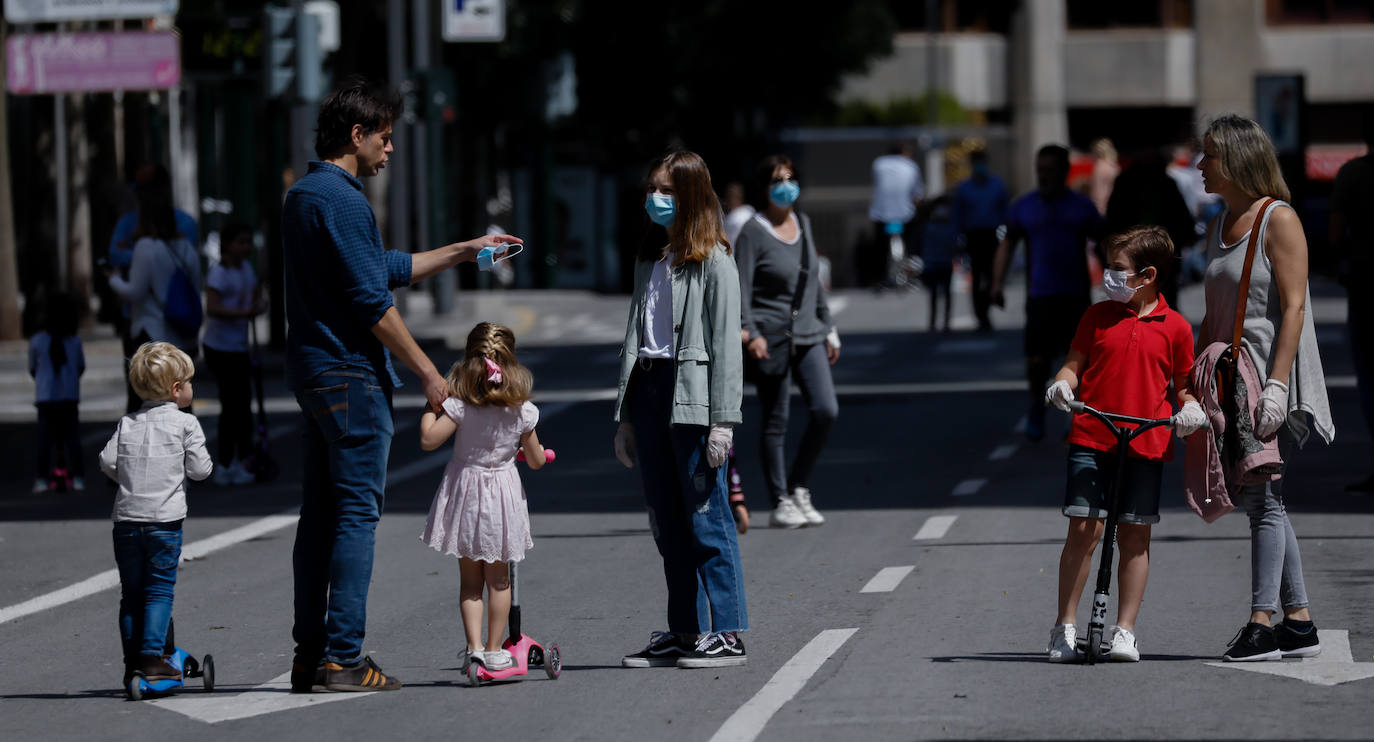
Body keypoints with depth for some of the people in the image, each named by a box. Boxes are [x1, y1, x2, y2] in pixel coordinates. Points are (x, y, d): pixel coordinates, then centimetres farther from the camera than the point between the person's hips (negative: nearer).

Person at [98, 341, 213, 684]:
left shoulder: (127, 424, 9)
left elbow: (107, 461, 2)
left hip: (127, 517, 4)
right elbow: (199, 469, -5)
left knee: (131, 593, 10)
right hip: (164, 517, -4)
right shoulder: (185, 424, -2)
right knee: (160, 589, 1)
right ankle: (152, 656, -7)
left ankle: (132, 662, 12)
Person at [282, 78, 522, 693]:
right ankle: (342, 658, -9)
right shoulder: (341, 200, -15)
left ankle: (309, 655, 11)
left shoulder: (302, 196, 17)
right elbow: (372, 301, -18)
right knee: (357, 513, -7)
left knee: (319, 515, 10)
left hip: (311, 368, 10)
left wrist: (464, 250, 28)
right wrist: (428, 372, -12)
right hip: (352, 375, -10)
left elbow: (387, 269, 25)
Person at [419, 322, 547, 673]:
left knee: (469, 580, 9)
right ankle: (494, 650, 14)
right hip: (503, 492, 1)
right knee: (498, 579, 12)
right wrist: (529, 449, 24)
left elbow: (428, 440, -19)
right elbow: (536, 460, 1)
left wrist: (430, 407, -4)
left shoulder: (460, 406, -14)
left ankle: (474, 647, -1)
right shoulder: (522, 411, -8)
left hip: (465, 494, -1)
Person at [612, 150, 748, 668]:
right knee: (667, 523, 8)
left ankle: (727, 634, -4)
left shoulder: (713, 261, -4)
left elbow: (726, 343, -9)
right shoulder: (649, 258, 18)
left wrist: (722, 420, -16)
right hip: (648, 389, 7)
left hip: (691, 395, -7)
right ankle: (686, 632, 13)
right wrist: (625, 416, 16)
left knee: (706, 518, -7)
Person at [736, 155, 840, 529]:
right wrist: (750, 333, -23)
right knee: (775, 422, -2)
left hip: (808, 334, 6)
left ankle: (798, 488, 12)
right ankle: (780, 504, 6)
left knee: (826, 411, -4)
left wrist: (828, 328, 21)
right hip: (771, 338, -6)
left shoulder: (803, 224, 13)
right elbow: (741, 287, -12)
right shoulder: (754, 232, -7)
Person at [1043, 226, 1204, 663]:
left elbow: (1183, 384, 12)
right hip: (1091, 438, 0)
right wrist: (1063, 384, -13)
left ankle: (1125, 631, 12)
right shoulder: (1098, 317, 8)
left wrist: (1190, 407, -8)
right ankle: (1064, 627, 1)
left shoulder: (1174, 327, 5)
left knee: (1135, 537, 4)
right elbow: (1075, 363, 8)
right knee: (1084, 530, -7)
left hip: (1147, 445, 0)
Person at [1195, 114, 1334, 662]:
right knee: (1255, 498, 8)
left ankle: (1262, 622, -10)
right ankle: (1299, 624, 12)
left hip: (1277, 378, -9)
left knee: (1261, 496, -11)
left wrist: (1276, 385, -22)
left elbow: (1293, 308, -15)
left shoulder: (1278, 220, -9)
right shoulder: (1219, 226, 16)